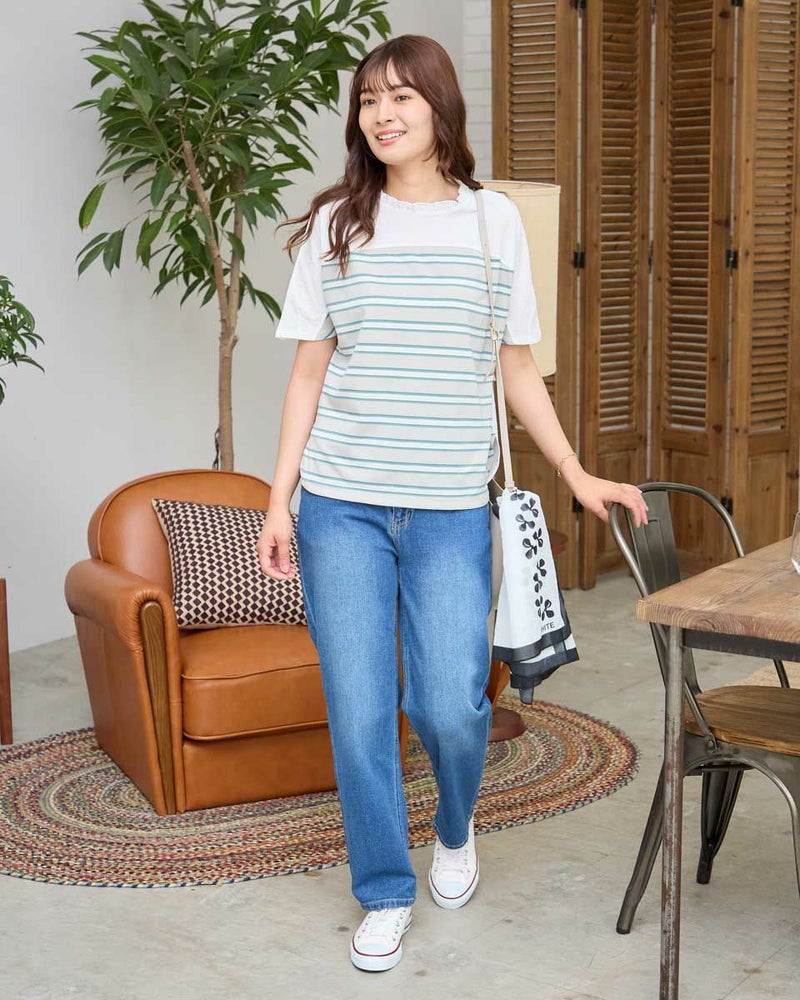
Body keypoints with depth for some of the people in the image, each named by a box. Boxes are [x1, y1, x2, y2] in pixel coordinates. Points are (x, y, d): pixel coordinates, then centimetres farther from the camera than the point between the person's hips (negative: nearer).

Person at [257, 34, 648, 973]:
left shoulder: (494, 220, 5)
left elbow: (517, 371, 11)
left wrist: (578, 475, 7)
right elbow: (308, 373, 6)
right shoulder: (335, 225, 5)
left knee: (450, 703, -5)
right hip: (343, 506, 1)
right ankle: (384, 891, 19)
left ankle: (455, 831, 28)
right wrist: (280, 500, 1)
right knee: (358, 710, 1)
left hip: (451, 508, 0)